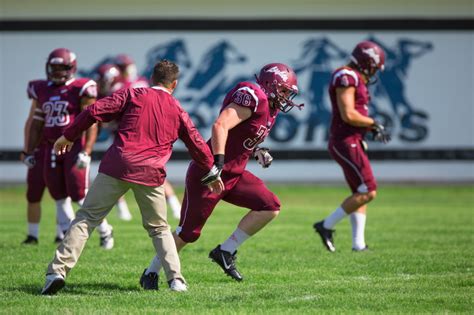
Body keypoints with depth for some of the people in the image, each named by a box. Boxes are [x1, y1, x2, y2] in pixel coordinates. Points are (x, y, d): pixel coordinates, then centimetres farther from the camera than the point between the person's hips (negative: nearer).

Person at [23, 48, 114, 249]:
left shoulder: (81, 89, -6)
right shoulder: (41, 90, 12)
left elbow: (91, 123, -9)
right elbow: (37, 123, 19)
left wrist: (86, 152, -17)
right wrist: (29, 152, 17)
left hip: (75, 146, -6)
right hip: (51, 148, 6)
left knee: (80, 195, -9)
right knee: (59, 197, 6)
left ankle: (105, 231, 9)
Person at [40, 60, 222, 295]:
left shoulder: (132, 95, 9)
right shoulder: (177, 111, 16)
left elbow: (95, 111, 2)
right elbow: (197, 145, 22)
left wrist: (68, 136, 13)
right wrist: (212, 173, 37)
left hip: (117, 166, -2)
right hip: (150, 174, 2)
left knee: (86, 218, 1)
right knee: (159, 228, 20)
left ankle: (58, 270, -9)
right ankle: (176, 279, 7)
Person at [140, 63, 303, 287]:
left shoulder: (269, 108, 13)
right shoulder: (253, 97, -17)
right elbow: (220, 126, -28)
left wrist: (257, 152, 8)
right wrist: (218, 162, -34)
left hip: (233, 174, 9)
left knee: (270, 207, -5)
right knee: (188, 231, -2)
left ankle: (225, 252, 3)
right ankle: (151, 272, 16)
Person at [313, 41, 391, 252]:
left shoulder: (355, 79, 17)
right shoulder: (346, 77, -14)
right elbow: (348, 115, -21)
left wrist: (372, 129, 9)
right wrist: (374, 123, -9)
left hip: (352, 143, 11)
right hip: (345, 143, -11)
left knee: (360, 194, 12)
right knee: (368, 192, -12)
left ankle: (358, 244, 12)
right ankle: (327, 226, -6)